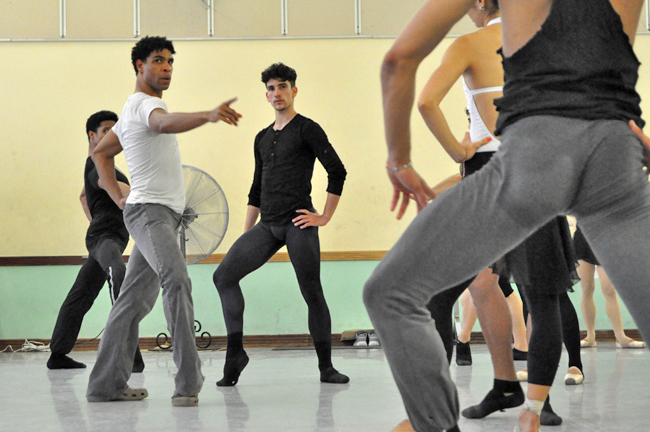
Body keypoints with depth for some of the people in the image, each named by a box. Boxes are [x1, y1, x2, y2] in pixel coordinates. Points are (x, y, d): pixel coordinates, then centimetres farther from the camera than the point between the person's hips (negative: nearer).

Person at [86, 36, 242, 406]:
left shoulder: (134, 109, 23)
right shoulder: (145, 103, -9)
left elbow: (101, 153, 32)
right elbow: (166, 123, -34)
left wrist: (119, 197, 21)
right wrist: (209, 116, -51)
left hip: (161, 215, 11)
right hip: (151, 212, -11)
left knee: (135, 301, 10)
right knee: (177, 281, -28)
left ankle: (107, 384, 15)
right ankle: (188, 382, -36)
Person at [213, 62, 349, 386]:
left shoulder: (307, 129, 1)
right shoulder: (262, 138, 20)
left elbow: (337, 171, -5)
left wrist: (324, 217, -8)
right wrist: (245, 235, 19)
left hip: (298, 224, -6)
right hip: (267, 225, 6)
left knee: (312, 293, -5)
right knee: (224, 276, -9)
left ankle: (326, 367, 5)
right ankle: (235, 353, -4)